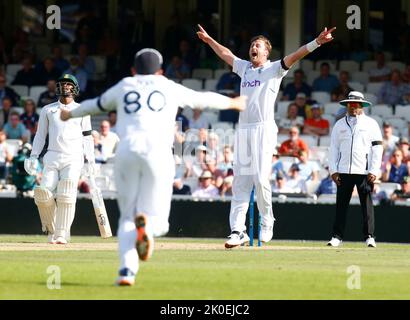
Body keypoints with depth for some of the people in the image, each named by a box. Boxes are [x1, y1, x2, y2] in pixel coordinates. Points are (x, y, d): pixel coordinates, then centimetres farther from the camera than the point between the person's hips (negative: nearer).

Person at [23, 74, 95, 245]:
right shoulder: (47, 110, 16)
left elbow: (87, 137, 11)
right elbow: (40, 134, 16)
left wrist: (90, 160, 1)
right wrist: (34, 156, 5)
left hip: (73, 158, -2)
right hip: (52, 157, 2)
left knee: (66, 195, -18)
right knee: (43, 193, -15)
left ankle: (62, 235, -17)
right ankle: (52, 230, 4)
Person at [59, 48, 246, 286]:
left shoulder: (123, 87, 22)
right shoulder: (170, 88, 20)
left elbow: (97, 104, 37)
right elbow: (202, 99, 32)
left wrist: (71, 114, 57)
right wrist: (231, 103, 51)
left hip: (126, 152, 1)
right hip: (158, 153, -1)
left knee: (127, 217, 12)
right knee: (158, 222, 5)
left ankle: (127, 270, -10)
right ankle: (146, 223, -34)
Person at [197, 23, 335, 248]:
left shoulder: (274, 69, 4)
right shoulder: (244, 68, 19)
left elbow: (294, 56, -9)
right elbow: (225, 54, 35)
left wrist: (317, 42, -22)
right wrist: (209, 40, 46)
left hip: (264, 129, -5)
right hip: (243, 129, 6)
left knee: (261, 179, -12)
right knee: (240, 181, 0)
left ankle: (267, 223, 6)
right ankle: (238, 231, -2)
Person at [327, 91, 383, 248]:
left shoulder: (371, 124, 6)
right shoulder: (340, 125, 14)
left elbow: (377, 148, 2)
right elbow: (334, 148, 13)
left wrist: (374, 171, -7)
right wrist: (333, 170, 3)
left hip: (364, 172, -2)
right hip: (343, 171, 2)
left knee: (367, 204, -3)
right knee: (341, 204, 1)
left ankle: (369, 236, 1)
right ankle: (337, 236, 4)